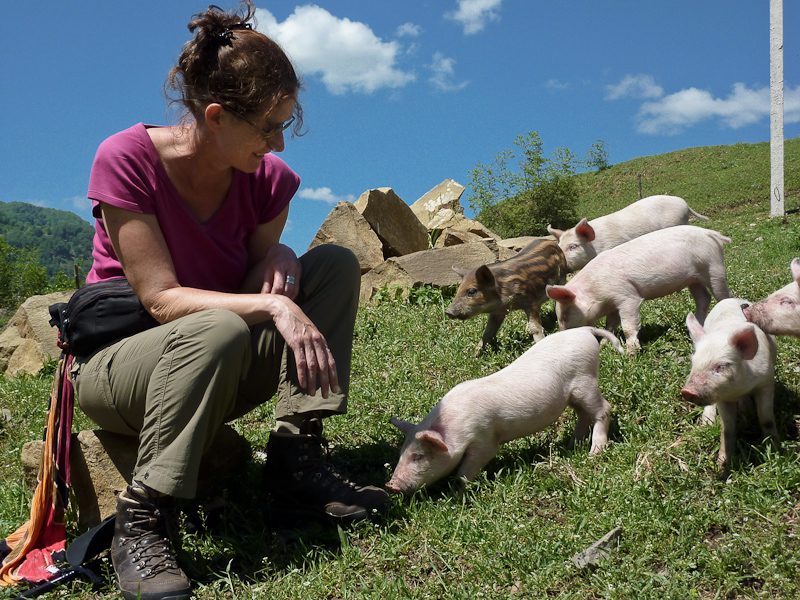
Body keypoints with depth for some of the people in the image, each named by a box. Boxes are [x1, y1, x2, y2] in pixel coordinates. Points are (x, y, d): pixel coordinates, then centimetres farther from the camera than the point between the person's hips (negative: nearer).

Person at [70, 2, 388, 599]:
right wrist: (272, 305, -35)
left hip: (218, 371, 5)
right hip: (116, 362, -5)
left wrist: (277, 259, -22)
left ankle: (295, 453, -19)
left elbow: (261, 290, 1)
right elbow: (161, 298, -24)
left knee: (336, 264, -13)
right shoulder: (126, 159, -19)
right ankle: (139, 518, -27)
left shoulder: (268, 178, -5)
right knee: (217, 331, -39)